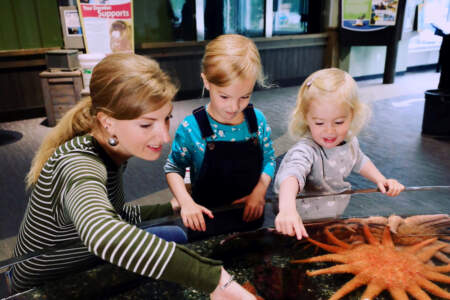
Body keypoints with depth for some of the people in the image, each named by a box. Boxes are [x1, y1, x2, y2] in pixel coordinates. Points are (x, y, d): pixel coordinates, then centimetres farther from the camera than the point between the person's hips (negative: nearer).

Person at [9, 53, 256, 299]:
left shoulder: (114, 154, -9)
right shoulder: (78, 164, -36)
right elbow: (101, 233, -58)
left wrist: (173, 207, 2)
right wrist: (216, 280, -60)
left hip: (87, 265, 7)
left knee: (177, 236, 10)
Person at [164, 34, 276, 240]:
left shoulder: (258, 119, -9)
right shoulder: (191, 128, -18)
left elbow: (268, 160, 3)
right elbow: (174, 168, -5)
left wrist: (259, 192, -11)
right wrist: (186, 202, -19)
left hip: (250, 216, 3)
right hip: (207, 222, -3)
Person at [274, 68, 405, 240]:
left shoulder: (349, 141, -7)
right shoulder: (306, 150, -31)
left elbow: (359, 161, 17)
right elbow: (292, 173, -53)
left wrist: (381, 180, 2)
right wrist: (287, 209, -72)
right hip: (303, 226, -6)